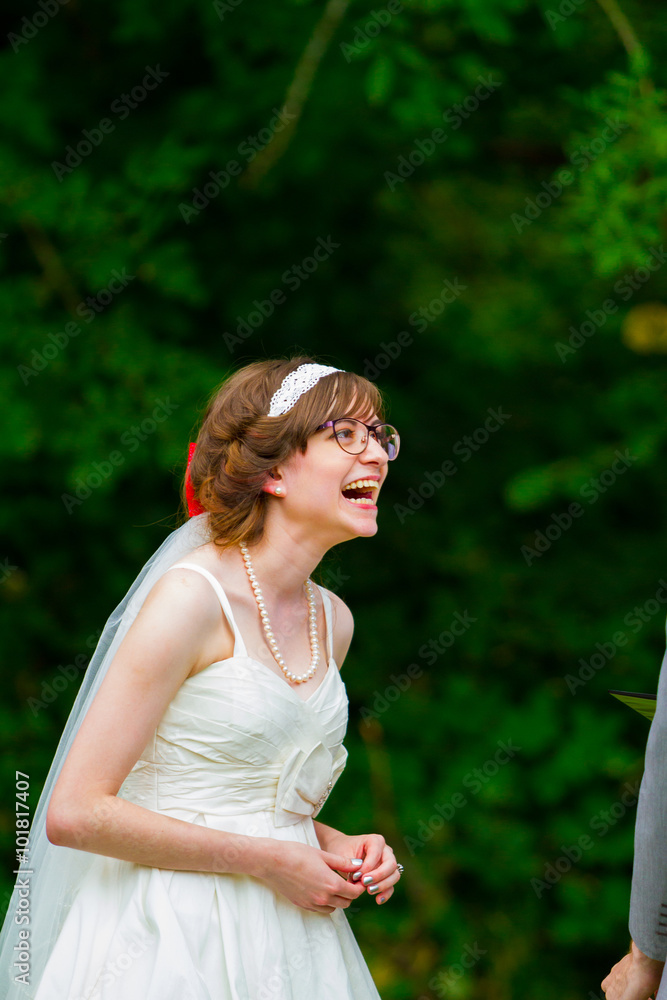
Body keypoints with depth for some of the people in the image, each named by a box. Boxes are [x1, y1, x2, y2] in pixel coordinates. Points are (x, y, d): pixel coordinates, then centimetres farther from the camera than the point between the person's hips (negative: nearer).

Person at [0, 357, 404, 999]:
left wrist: (337, 846, 1)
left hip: (289, 937, 7)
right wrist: (268, 860, -16)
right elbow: (75, 813, -20)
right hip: (175, 942, -7)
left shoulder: (332, 621, 7)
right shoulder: (193, 597, -16)